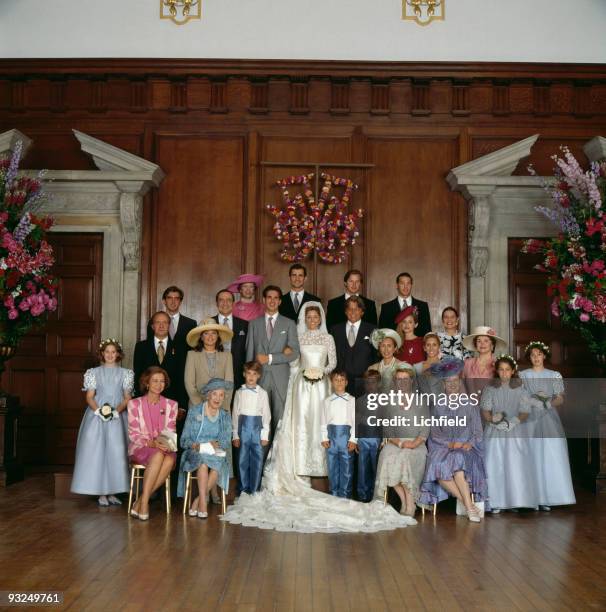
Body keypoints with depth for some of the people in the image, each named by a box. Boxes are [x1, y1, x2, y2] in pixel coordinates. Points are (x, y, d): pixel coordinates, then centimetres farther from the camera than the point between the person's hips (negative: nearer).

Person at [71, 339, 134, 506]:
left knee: (116, 452, -6)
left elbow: (127, 398, 4)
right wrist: (98, 410, -16)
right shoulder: (94, 372, 8)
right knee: (96, 451, -5)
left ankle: (112, 492, 2)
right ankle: (101, 493, 0)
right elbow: (89, 397, 2)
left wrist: (117, 410, -14)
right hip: (97, 416, 0)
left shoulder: (125, 373, 8)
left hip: (117, 417, 0)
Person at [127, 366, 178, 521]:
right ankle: (144, 503, -33)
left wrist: (165, 442, -17)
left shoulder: (171, 405, 13)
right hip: (140, 448, -2)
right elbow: (133, 434, -2)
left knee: (170, 459, -34)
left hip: (163, 448, 2)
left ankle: (141, 501, -29)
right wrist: (152, 443, -20)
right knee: (158, 455, -36)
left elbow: (171, 431, 7)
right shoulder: (135, 404, 5)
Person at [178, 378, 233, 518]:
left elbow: (226, 441, 3)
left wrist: (215, 444, -19)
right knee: (203, 462, -36)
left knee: (218, 465, -33)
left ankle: (197, 501, -23)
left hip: (216, 453, 2)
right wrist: (196, 446, -19)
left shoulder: (225, 416, 13)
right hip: (195, 453, -2)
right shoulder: (194, 411, 5)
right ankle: (203, 503, -36)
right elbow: (184, 439, 2)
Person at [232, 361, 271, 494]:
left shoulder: (262, 393, 3)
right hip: (243, 427, 0)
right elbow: (235, 414, 5)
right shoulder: (239, 392, 4)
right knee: (243, 459, 4)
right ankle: (243, 488, 15)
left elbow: (266, 415, 5)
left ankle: (254, 489, 12)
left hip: (257, 427, 0)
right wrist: (235, 435, 1)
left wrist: (265, 435, 1)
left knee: (257, 459, 1)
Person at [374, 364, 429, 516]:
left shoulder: (420, 400, 12)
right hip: (394, 442, 2)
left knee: (406, 456, -33)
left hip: (416, 443, -1)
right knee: (387, 455, -30)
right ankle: (404, 501, -18)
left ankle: (410, 504, -22)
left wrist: (414, 443, -13)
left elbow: (425, 428, 4)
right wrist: (400, 443, -12)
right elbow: (386, 429, 5)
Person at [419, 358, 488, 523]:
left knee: (457, 460, -35)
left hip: (466, 447, -1)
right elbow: (434, 432, 6)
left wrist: (468, 444, -11)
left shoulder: (469, 403, 11)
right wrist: (450, 443, -11)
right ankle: (469, 504, -24)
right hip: (442, 447, 1)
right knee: (438, 466, -31)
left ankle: (468, 504, -29)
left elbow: (477, 432, 8)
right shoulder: (438, 404, 13)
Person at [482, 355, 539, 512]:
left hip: (516, 431, -1)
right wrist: (494, 420, -17)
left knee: (516, 466, -8)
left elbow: (525, 412, 0)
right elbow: (485, 411, 2)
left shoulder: (520, 388, 4)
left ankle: (516, 501, 0)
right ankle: (497, 502, -1)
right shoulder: (489, 388, 7)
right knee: (495, 465, -6)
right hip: (494, 433, 1)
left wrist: (514, 421, -17)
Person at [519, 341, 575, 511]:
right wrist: (532, 401, -11)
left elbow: (560, 399, 7)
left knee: (551, 457, -7)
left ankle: (545, 498, -3)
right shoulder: (523, 375, 10)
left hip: (549, 419, 1)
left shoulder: (554, 375, 11)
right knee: (531, 457, -7)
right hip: (529, 418, 0)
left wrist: (549, 402, -13)